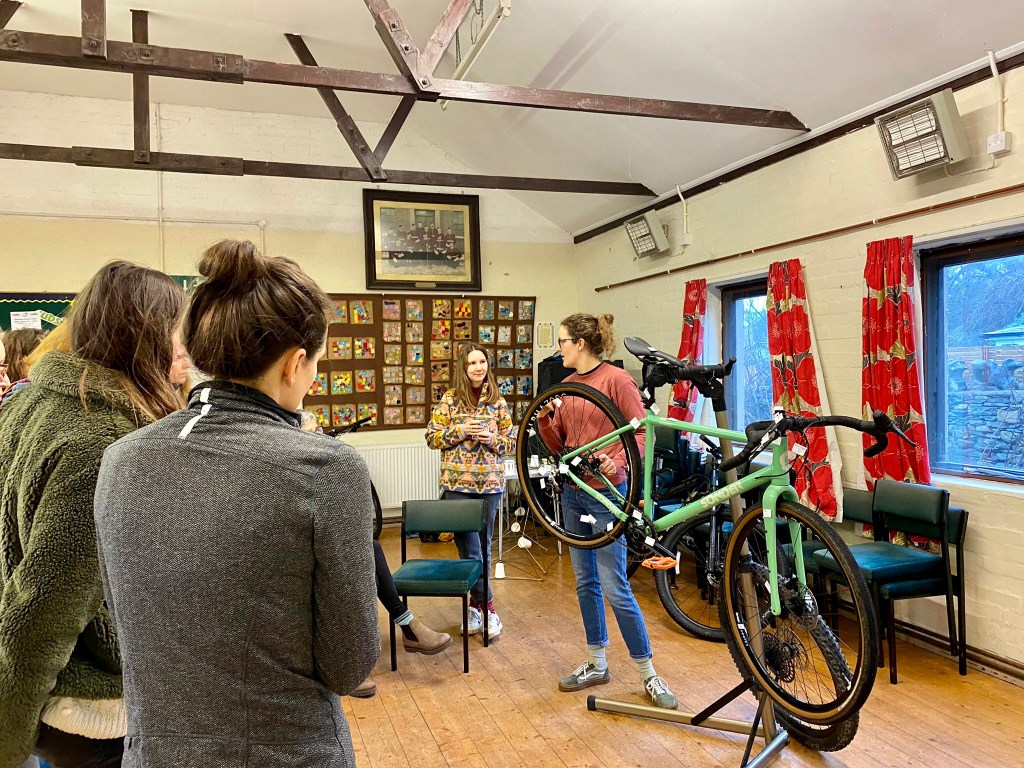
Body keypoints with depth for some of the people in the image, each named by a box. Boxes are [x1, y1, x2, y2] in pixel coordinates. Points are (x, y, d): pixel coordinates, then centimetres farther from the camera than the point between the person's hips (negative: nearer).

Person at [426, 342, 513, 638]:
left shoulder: (497, 401, 6)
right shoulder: (450, 400, 0)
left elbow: (510, 442, 10)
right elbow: (432, 438, 1)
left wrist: (492, 439, -10)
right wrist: (461, 431, -13)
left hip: (490, 483, 2)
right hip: (457, 484, -2)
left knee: (483, 547, 11)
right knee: (470, 549, -3)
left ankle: (475, 604, 25)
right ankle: (487, 608, 8)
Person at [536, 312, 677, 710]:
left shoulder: (616, 379, -11)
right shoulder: (567, 385, 9)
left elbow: (642, 431, -13)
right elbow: (558, 445, 10)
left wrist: (618, 462, -29)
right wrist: (545, 420, -8)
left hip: (606, 493, -7)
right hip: (573, 492, 7)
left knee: (615, 588, -5)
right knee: (586, 582, 15)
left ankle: (649, 674, 12)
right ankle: (596, 664, 29)